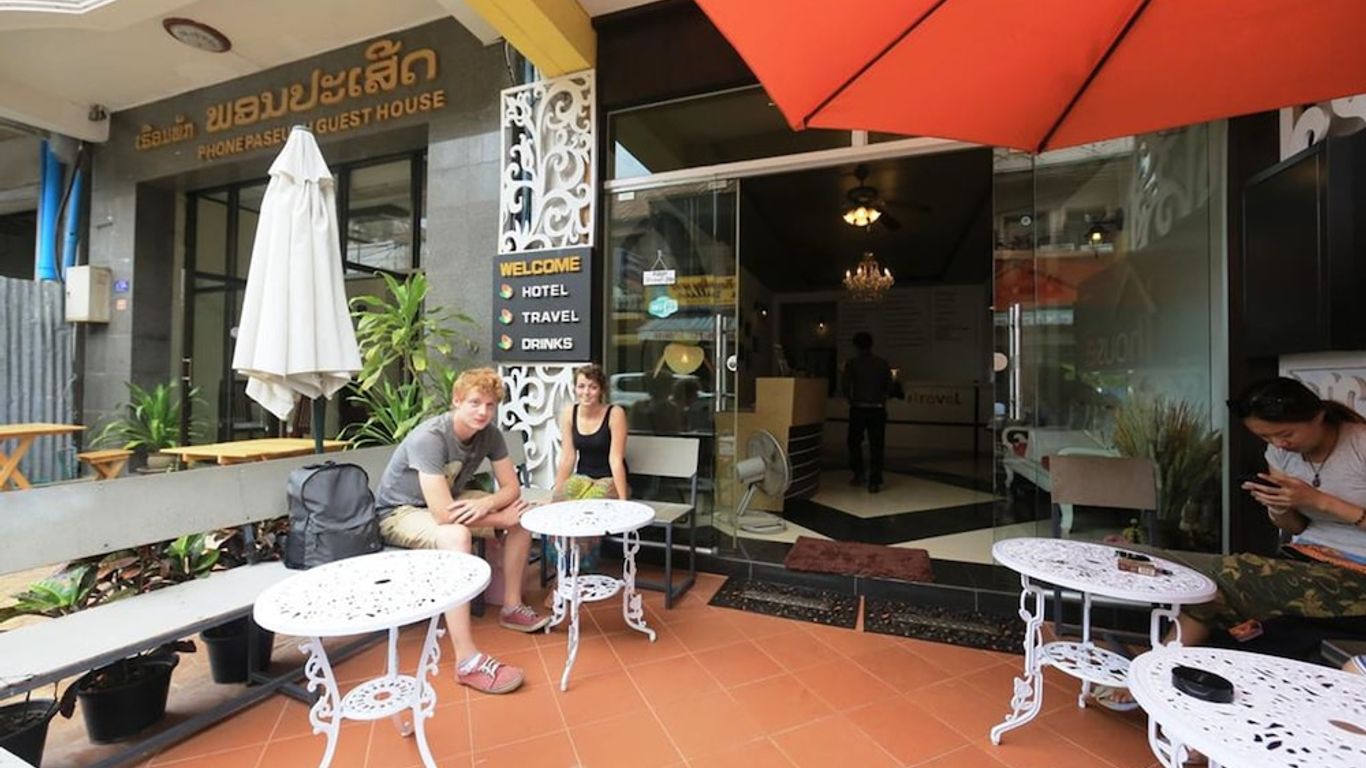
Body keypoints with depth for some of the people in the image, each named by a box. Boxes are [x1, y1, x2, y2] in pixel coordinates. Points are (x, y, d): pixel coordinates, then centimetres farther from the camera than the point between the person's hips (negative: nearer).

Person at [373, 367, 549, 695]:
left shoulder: (489, 433, -12)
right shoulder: (429, 438, -32)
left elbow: (512, 488, -8)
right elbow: (444, 514, -37)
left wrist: (486, 503, -30)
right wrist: (499, 518, -26)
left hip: (449, 501, 7)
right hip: (400, 512, -7)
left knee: (522, 514, -7)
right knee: (456, 535, -38)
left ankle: (512, 607, 7)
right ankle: (467, 660, -35)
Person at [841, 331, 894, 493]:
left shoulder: (852, 363, -5)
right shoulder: (883, 363, 3)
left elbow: (845, 386, -9)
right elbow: (889, 387, 4)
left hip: (858, 408, -2)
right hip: (878, 409, 2)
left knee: (855, 443, 17)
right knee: (876, 446, 5)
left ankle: (858, 475, 19)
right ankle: (874, 482, 2)